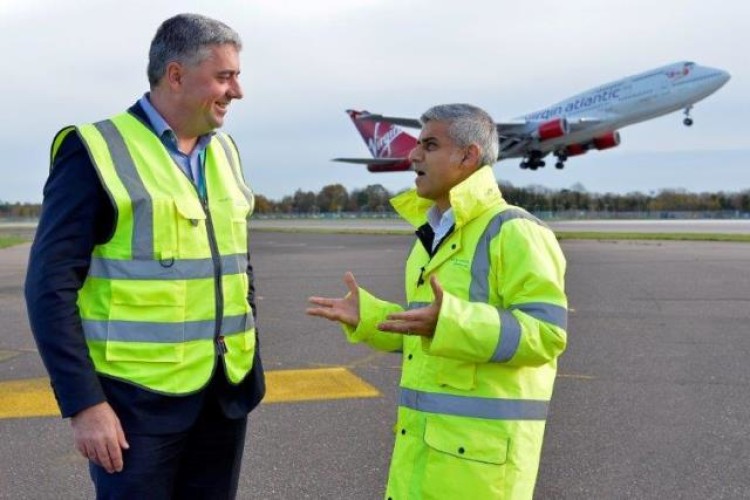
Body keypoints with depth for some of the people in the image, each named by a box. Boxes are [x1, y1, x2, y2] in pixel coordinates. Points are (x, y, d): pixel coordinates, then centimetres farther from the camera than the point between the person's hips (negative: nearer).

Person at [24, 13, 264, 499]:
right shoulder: (96, 152, -10)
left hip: (224, 393, 6)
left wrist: (250, 357, 12)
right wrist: (83, 403, -17)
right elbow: (51, 287, -13)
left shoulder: (224, 151, 9)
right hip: (138, 399, -6)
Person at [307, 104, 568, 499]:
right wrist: (366, 317, 9)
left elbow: (546, 333, -22)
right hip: (423, 432, 9)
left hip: (483, 438, -8)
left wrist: (449, 323, -32)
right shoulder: (434, 235, 15)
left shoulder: (513, 233, -14)